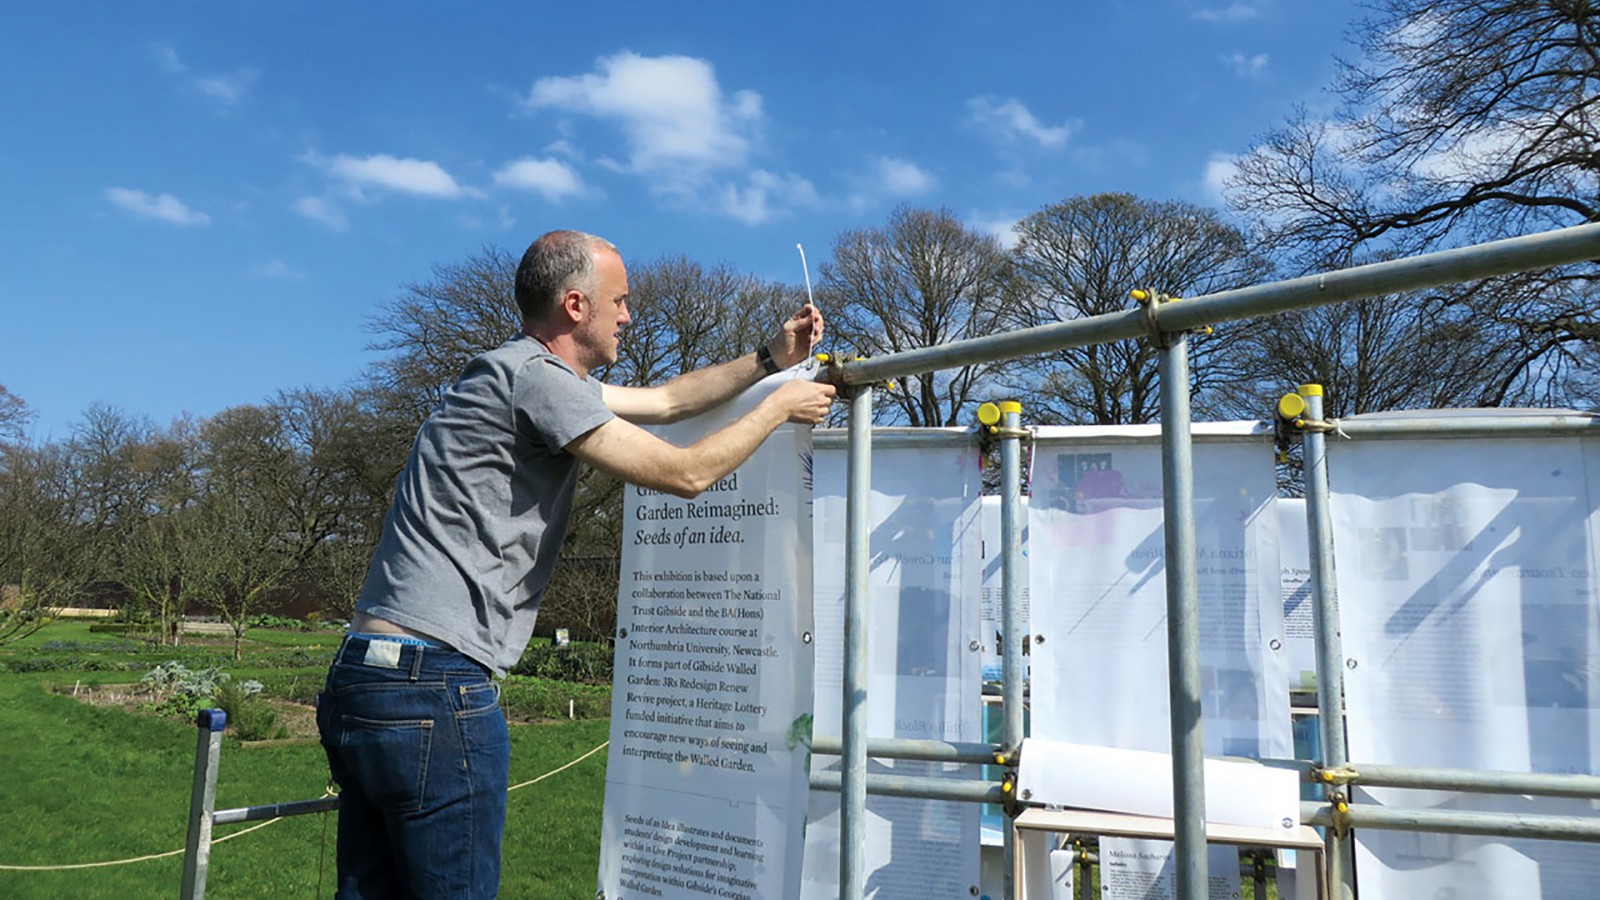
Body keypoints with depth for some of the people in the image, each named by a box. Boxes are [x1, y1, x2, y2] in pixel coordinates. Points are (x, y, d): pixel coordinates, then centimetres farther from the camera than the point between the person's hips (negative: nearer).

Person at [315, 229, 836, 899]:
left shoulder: (534, 375, 19)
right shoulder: (533, 374, -12)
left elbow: (665, 401, 27)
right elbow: (686, 474, -10)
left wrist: (771, 359, 26)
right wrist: (780, 407, 4)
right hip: (434, 690, -10)